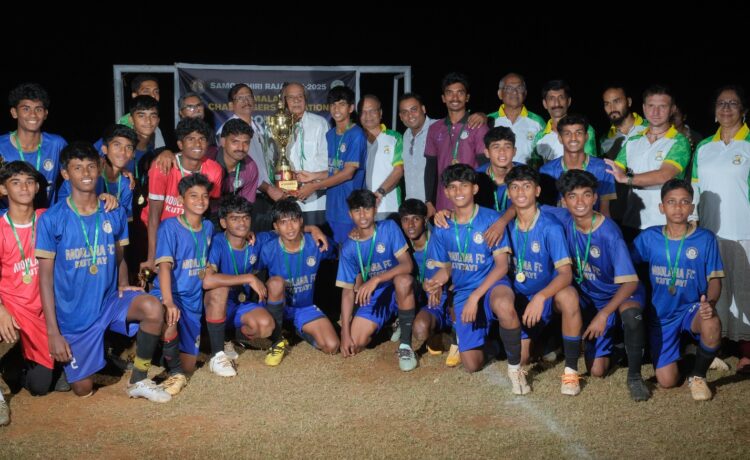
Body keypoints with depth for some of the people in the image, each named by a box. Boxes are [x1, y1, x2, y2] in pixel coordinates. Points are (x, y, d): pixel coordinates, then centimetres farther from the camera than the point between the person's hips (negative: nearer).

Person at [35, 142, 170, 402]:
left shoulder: (115, 214, 0)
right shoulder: (51, 219, -10)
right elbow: (46, 277, -8)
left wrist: (124, 287, -10)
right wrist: (53, 332, -11)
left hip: (110, 301, 2)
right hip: (74, 314, -2)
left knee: (153, 308, -30)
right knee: (83, 391, 3)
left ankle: (139, 381, -9)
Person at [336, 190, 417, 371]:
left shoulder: (389, 228, -14)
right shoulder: (349, 248, -7)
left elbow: (407, 265, -23)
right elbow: (348, 290, -5)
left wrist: (376, 279, -38)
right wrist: (345, 332, -11)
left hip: (398, 291, -3)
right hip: (374, 296, 3)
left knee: (404, 280, -39)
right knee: (355, 344, -14)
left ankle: (405, 344, -23)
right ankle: (389, 324, 19)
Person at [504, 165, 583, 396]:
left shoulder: (550, 227, -20)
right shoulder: (508, 225, -5)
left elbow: (566, 273, -28)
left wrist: (541, 297, -44)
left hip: (550, 292, -4)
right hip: (522, 296, 4)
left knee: (568, 295, -40)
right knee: (518, 359, -5)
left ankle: (571, 370, -26)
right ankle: (538, 338, 34)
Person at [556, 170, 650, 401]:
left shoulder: (609, 232, -26)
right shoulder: (565, 222, -14)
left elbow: (630, 281, -26)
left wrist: (604, 314, -33)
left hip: (621, 293, -4)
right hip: (590, 297, 4)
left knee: (631, 314, -42)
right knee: (597, 370, 0)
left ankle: (634, 376, -19)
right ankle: (611, 336, 34)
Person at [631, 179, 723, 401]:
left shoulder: (705, 239, -8)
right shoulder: (649, 237, -5)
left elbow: (714, 279, -7)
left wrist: (709, 302, -27)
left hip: (692, 308, -1)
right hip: (661, 315, 1)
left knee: (712, 325, -38)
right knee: (667, 381, -4)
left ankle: (698, 376, -8)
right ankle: (680, 348, 33)